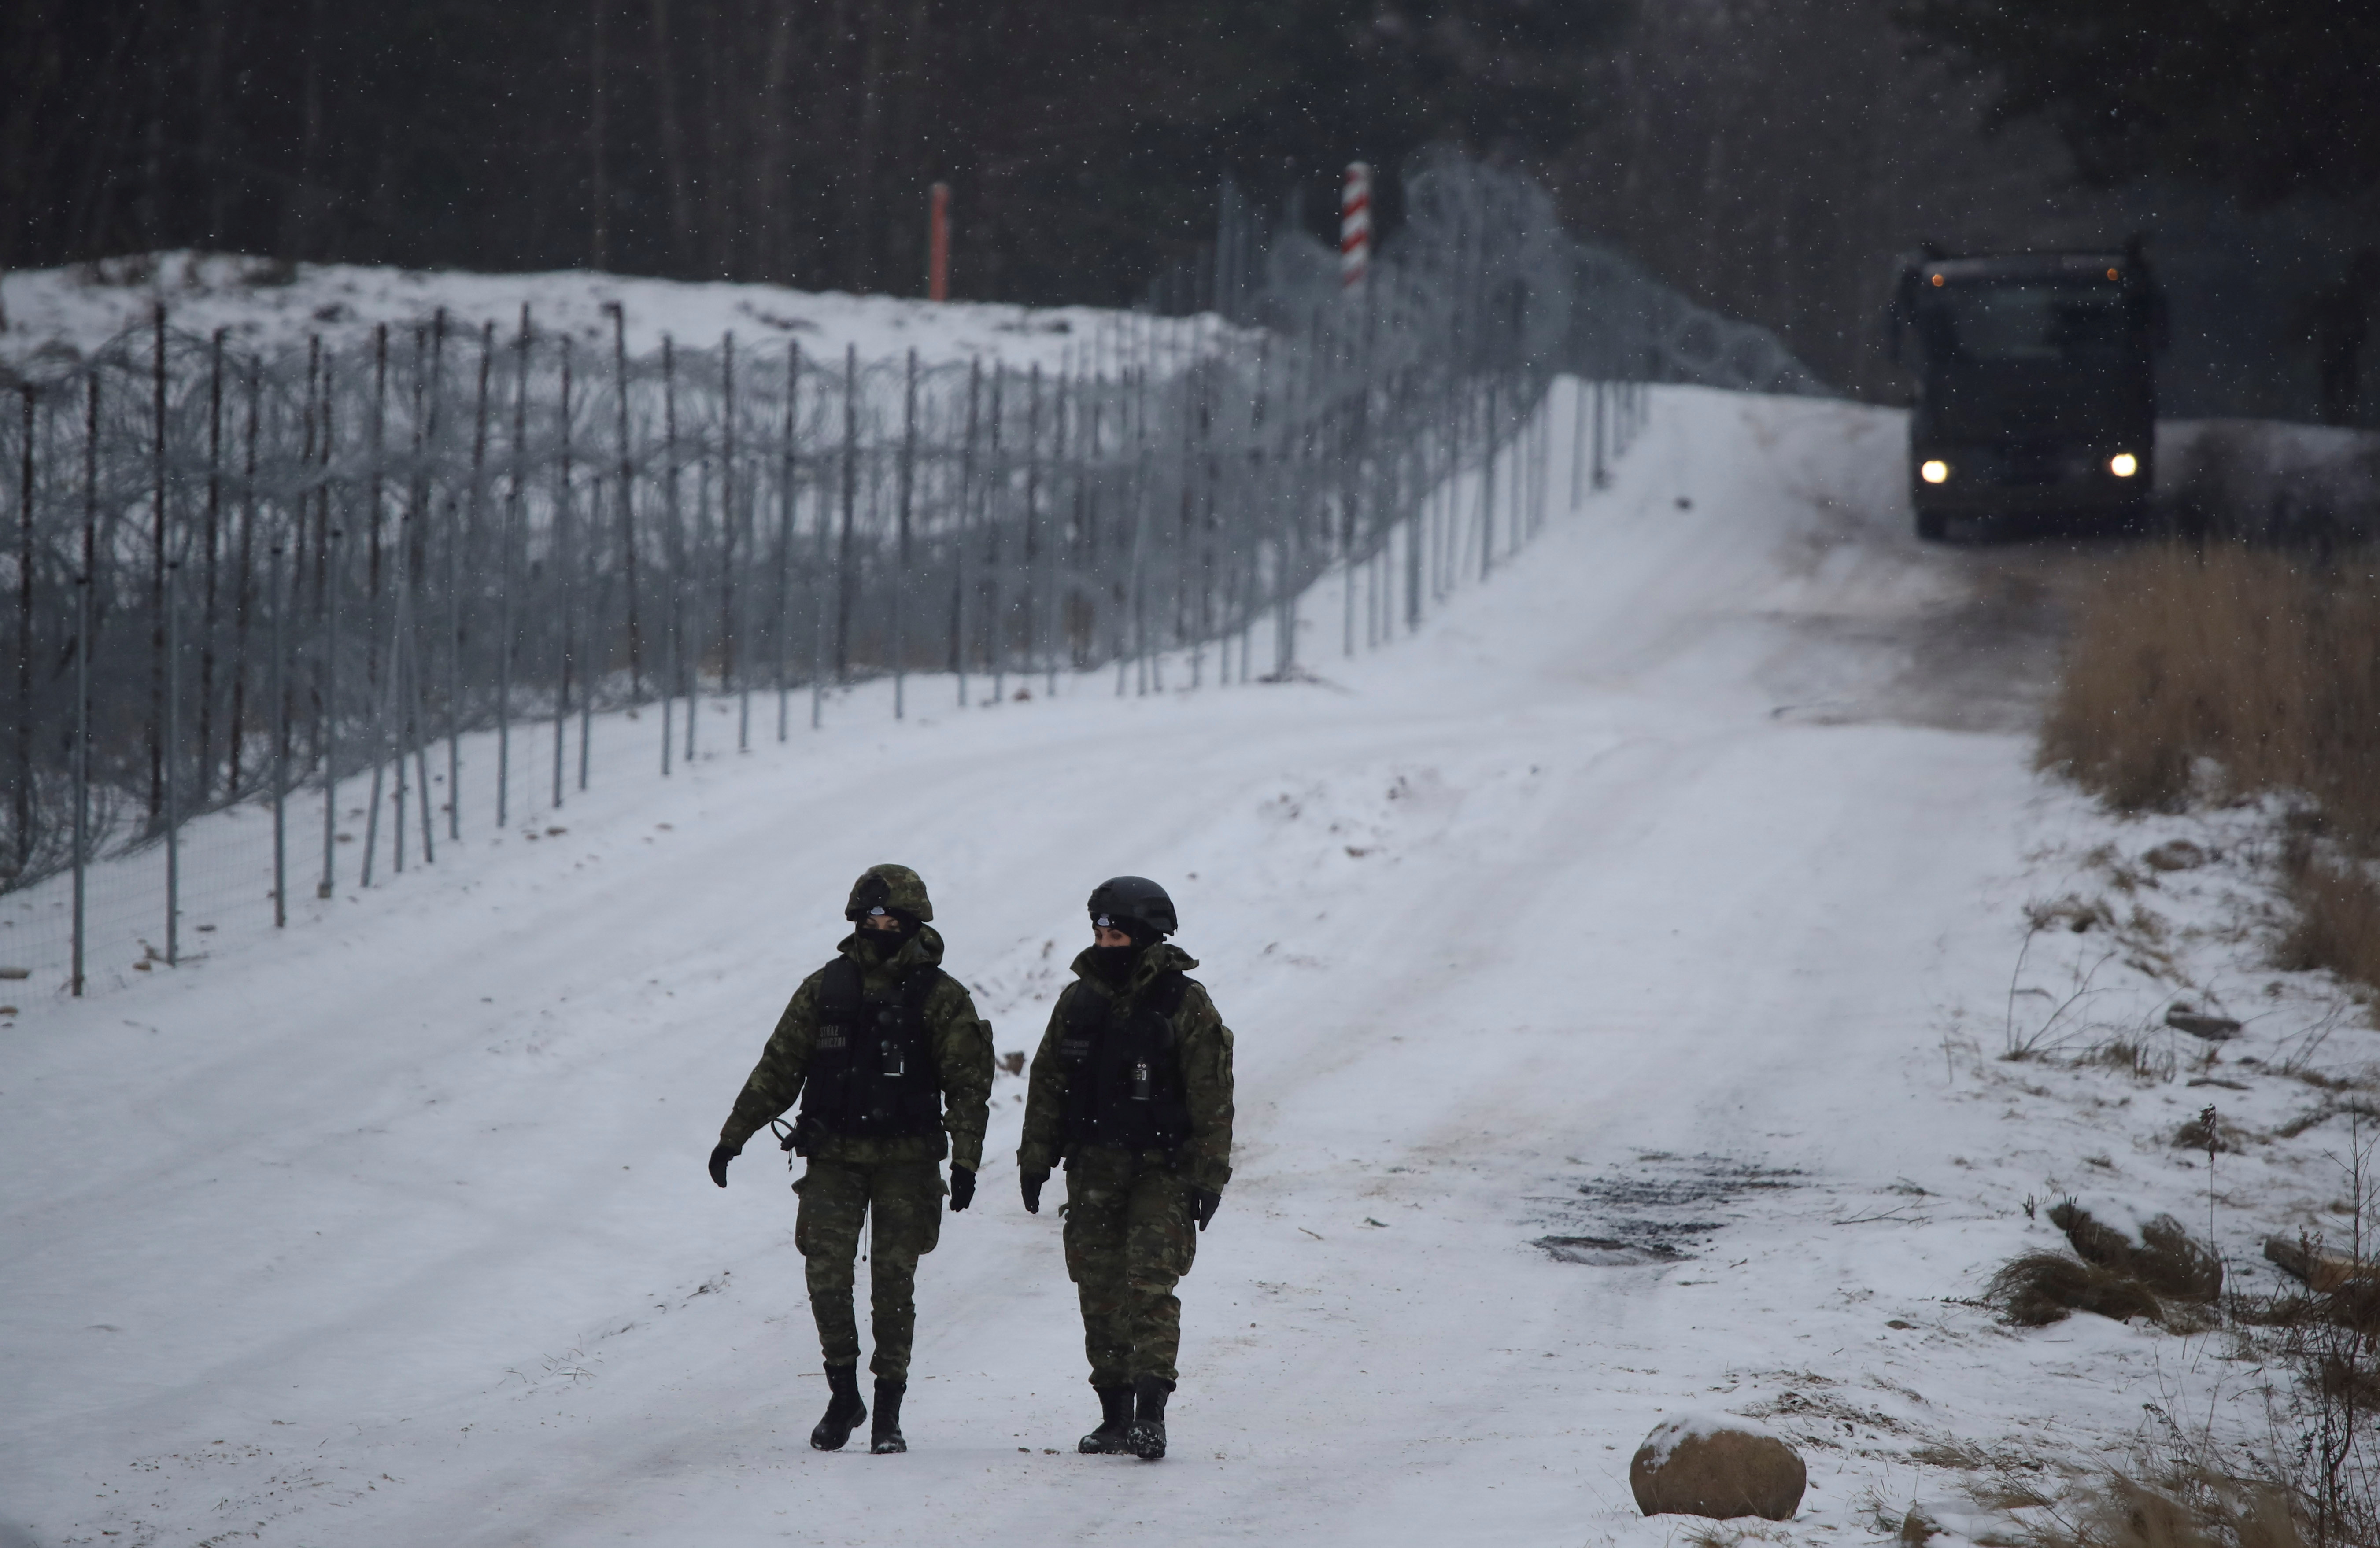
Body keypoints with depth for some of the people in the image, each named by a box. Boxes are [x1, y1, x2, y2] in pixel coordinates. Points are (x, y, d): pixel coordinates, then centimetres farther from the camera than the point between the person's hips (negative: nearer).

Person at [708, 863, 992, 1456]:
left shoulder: (939, 997, 0)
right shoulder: (827, 988, 7)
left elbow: (969, 1083, -3)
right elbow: (779, 1067, 10)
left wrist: (965, 1159, -13)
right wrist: (733, 1136, 8)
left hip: (906, 1161, -2)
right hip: (835, 1158, 2)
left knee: (894, 1283, -1)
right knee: (826, 1274, -7)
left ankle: (889, 1411, 7)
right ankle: (842, 1395, 8)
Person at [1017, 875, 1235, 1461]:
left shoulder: (1186, 1006, -6)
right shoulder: (1079, 1001, 8)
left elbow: (1211, 1099, -5)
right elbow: (1048, 1083, 14)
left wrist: (1208, 1178, -9)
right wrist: (1035, 1159, 10)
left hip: (1161, 1170, -5)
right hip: (1094, 1169, 5)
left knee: (1151, 1286, -15)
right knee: (1100, 1292, 5)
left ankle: (1150, 1413, -20)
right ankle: (1115, 1414, 12)